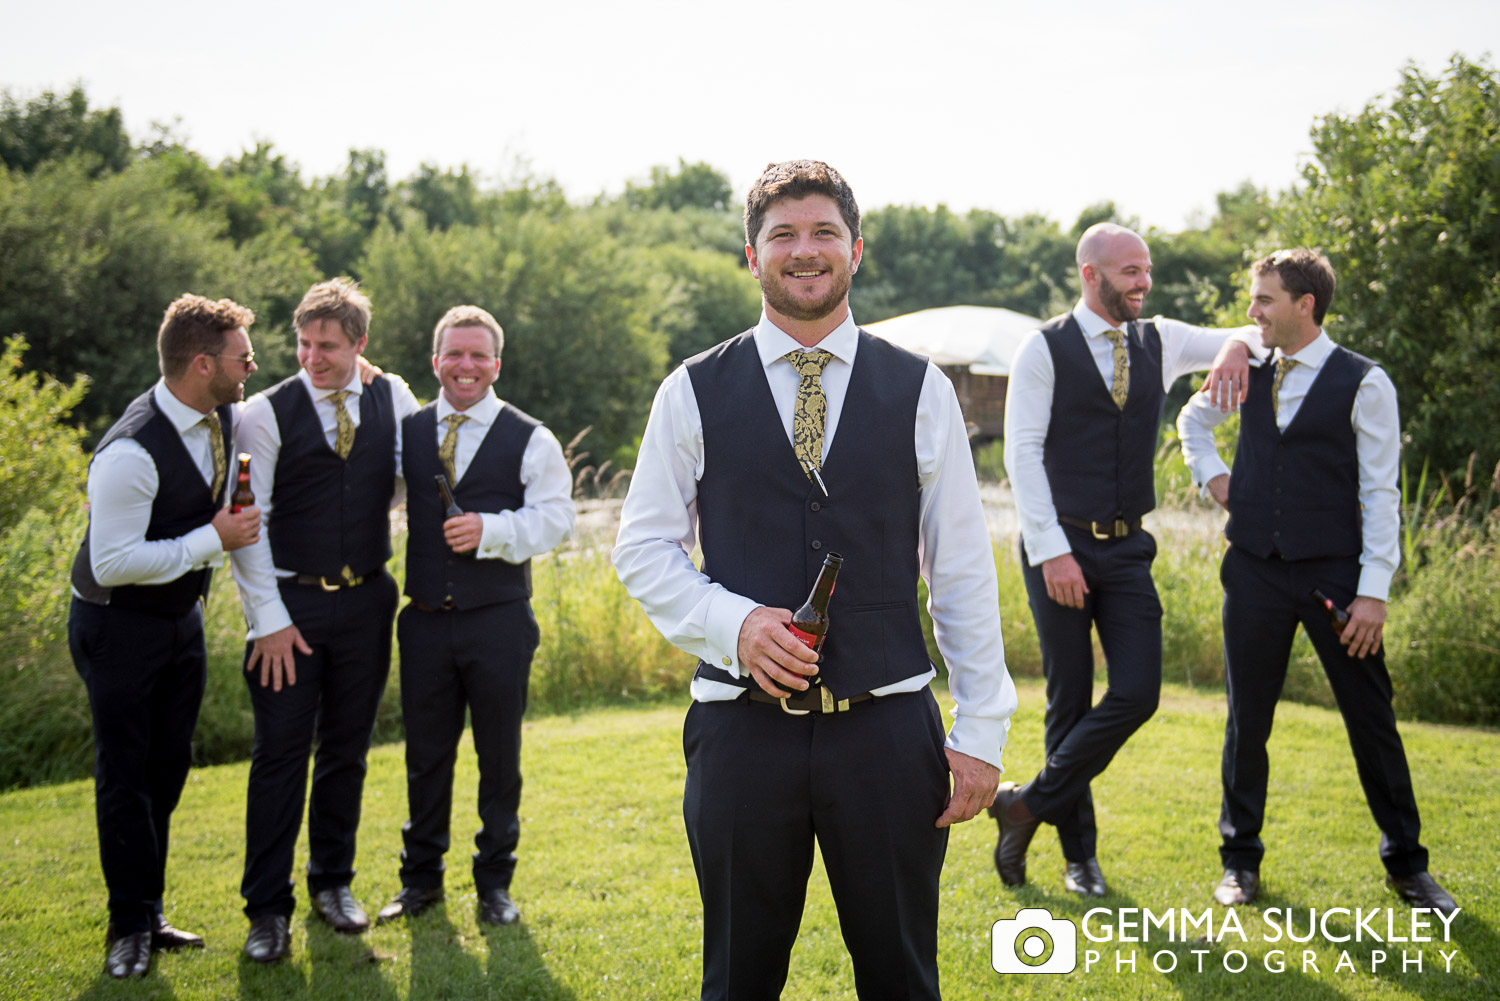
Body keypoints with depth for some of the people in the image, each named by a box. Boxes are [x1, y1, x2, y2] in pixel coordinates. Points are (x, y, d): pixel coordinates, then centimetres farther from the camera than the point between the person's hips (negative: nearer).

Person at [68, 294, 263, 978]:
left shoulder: (226, 417, -3)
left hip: (182, 615, 8)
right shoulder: (130, 453, -29)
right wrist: (213, 539, -25)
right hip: (118, 626, -8)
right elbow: (112, 563, -28)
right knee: (125, 777, 1)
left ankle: (148, 911, 27)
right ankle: (131, 925, 15)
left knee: (168, 765, 13)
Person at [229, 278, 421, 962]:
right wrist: (269, 618, -11)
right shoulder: (266, 413, -6)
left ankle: (332, 882, 29)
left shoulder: (393, 399, 3)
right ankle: (268, 907, 10)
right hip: (290, 603, -3)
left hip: (366, 601, 3)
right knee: (280, 752, -1)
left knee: (348, 747, 13)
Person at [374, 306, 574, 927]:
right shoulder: (407, 432, 9)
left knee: (500, 755, 7)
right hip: (425, 619, 2)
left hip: (499, 621, -2)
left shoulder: (530, 439, 0)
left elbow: (555, 519, -6)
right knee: (425, 753, 10)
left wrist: (492, 530, -22)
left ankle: (495, 881, 22)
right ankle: (421, 877, 26)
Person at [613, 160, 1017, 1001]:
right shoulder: (693, 393, 3)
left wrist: (983, 728, 1)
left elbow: (964, 568, 4)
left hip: (889, 728, 0)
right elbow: (643, 548, 6)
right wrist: (732, 621, -12)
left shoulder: (921, 392, 4)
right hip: (742, 728, 0)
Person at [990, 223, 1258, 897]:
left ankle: (1031, 804, 10)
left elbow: (1265, 335, 16)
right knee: (1069, 701, 3)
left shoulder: (1160, 342, 9)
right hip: (1059, 547, -4)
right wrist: (1051, 552, -16)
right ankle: (1079, 851, 20)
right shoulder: (1044, 348, -4)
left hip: (1127, 548, 4)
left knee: (1138, 692, -6)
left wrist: (1236, 346, -10)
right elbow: (1022, 453, -9)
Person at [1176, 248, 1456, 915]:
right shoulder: (1251, 374, 8)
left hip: (1334, 572, -3)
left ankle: (1406, 865, 21)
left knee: (1371, 720, 4)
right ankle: (1240, 860, 22)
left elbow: (1380, 493, -8)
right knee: (1246, 721, 8)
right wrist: (1211, 474, 11)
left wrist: (1374, 590, -13)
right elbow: (1192, 419, 29)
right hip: (1255, 569, 4)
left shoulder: (1363, 383, -5)